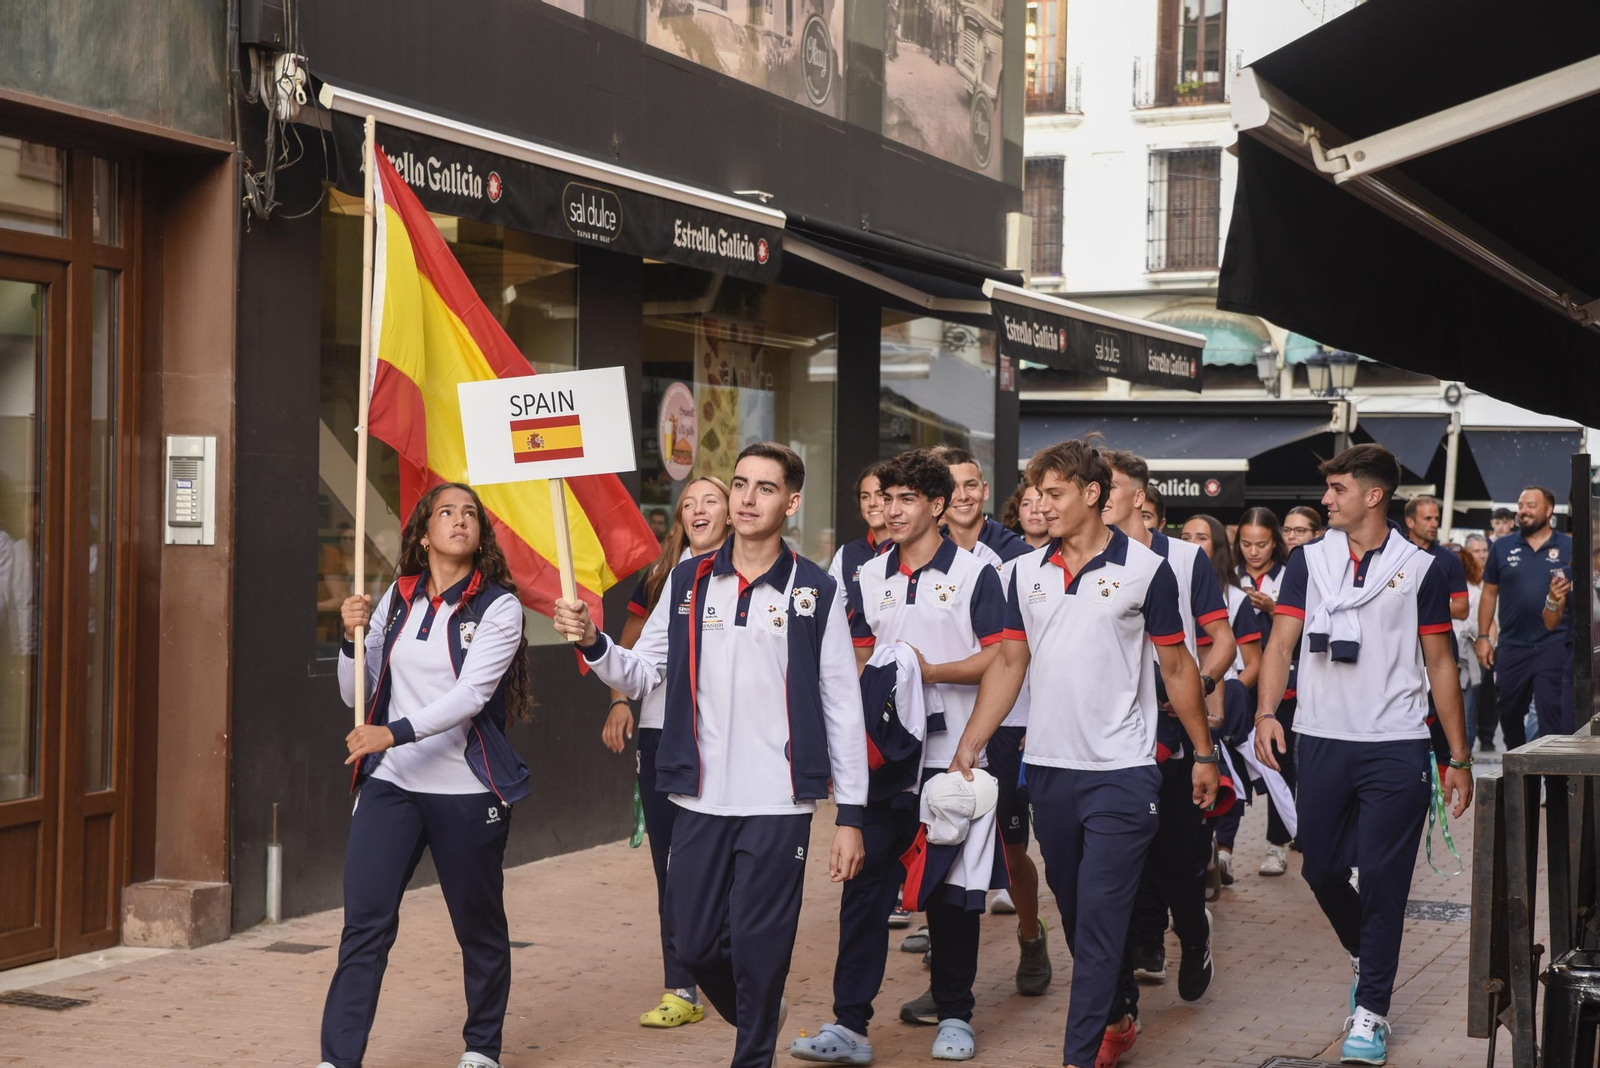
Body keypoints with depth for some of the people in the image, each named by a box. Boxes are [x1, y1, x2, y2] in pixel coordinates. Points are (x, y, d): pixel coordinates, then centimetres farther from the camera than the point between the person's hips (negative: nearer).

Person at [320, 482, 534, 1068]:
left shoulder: (498, 607, -4)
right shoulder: (398, 598, 8)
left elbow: (470, 695, -17)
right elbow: (356, 695, 11)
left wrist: (395, 733, -28)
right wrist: (354, 635, -7)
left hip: (467, 790, -2)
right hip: (390, 784, 3)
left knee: (479, 925, 8)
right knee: (365, 922, -6)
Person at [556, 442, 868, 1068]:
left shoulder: (814, 593, -2)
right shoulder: (689, 582, 7)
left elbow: (843, 708, -1)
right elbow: (641, 674, 10)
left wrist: (851, 815, -4)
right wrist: (592, 642, -10)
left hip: (778, 804, -3)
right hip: (701, 800, 3)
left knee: (759, 950, -1)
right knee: (692, 941, 9)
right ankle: (760, 1017, 38)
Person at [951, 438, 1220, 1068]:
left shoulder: (1146, 571, -4)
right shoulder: (1026, 572, 8)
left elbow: (1176, 666, 1)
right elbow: (1009, 663, 11)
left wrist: (1204, 755, 3)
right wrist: (968, 748, 5)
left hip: (1122, 773, -5)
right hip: (1048, 768, 5)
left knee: (1100, 917, -8)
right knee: (1074, 914, 14)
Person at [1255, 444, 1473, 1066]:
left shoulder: (1420, 569, 2)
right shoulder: (1308, 560, 6)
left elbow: (1440, 666, 5)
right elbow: (1281, 642, 1)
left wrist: (1460, 759, 3)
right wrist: (1266, 713, -16)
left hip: (1396, 746, -2)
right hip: (1322, 741, 2)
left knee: (1382, 879, -4)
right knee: (1320, 868, 9)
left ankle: (1371, 1011, 5)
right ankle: (1365, 954, 37)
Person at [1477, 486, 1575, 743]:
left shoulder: (1568, 548, 3)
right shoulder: (1502, 547, 8)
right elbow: (1489, 594, 11)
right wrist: (1483, 637, 7)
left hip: (1554, 646, -3)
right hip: (1511, 646, 3)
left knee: (1552, 714, -8)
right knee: (1509, 714, 13)